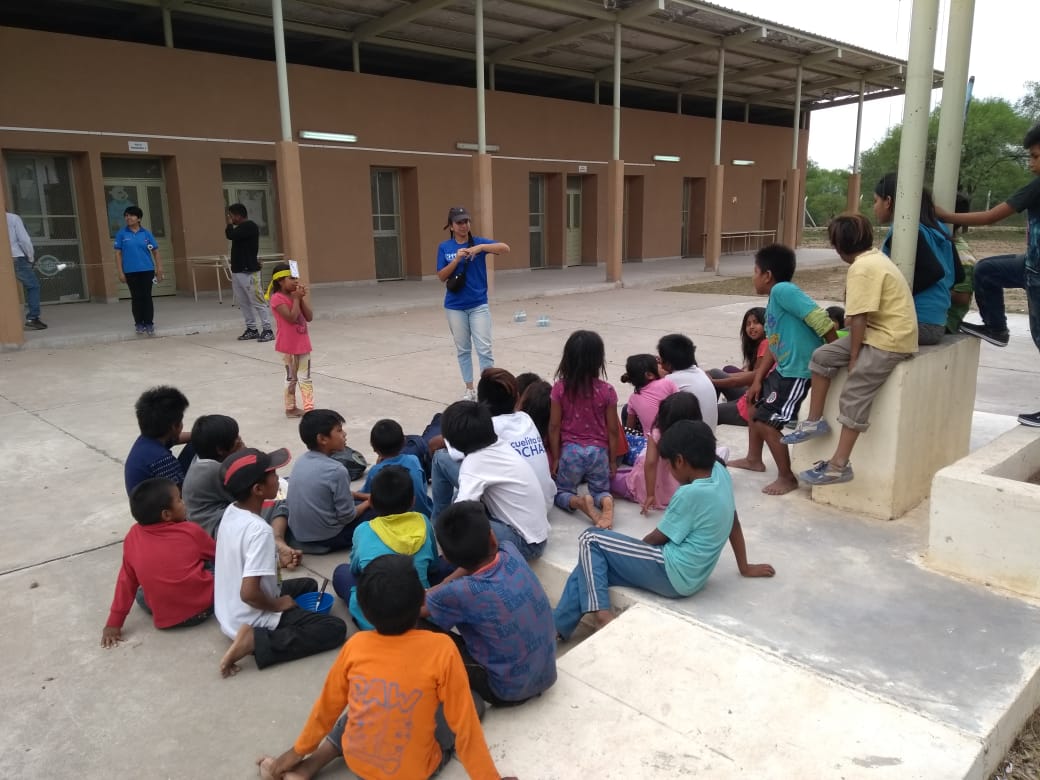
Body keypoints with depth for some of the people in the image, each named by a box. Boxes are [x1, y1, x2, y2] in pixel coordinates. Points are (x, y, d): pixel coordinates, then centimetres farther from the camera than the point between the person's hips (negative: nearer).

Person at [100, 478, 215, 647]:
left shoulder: (133, 536, -1)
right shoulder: (191, 531, -5)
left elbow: (127, 581, 5)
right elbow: (218, 556, 13)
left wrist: (114, 623, 13)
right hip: (203, 606, -3)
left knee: (142, 594, 31)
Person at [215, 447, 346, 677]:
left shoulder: (230, 512, -3)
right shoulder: (259, 530, -29)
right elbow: (249, 593, -32)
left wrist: (277, 552, 5)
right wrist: (278, 605, -14)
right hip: (253, 619, -9)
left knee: (308, 585, 27)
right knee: (335, 628, -10)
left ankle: (253, 638, 8)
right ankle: (256, 642, -13)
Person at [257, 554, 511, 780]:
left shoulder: (355, 646, -15)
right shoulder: (441, 649, -25)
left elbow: (328, 706, 0)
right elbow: (464, 725, -17)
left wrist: (298, 751, 17)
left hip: (356, 759, 2)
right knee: (473, 702, 13)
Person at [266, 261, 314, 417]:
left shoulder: (296, 295, 8)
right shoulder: (277, 298, -15)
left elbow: (309, 317, 0)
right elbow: (292, 318, -25)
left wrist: (302, 298, -7)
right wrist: (296, 299, -17)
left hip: (303, 343, 6)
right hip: (288, 345, -6)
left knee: (305, 377, 7)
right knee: (291, 378, 6)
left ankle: (309, 408, 12)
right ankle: (290, 408, 18)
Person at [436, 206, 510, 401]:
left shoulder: (478, 242, -2)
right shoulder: (444, 247, 1)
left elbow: (505, 248, -16)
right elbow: (441, 277, -4)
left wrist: (480, 247, -29)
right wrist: (456, 259, -18)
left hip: (479, 305, -1)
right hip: (455, 307, 2)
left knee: (484, 349, -4)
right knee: (463, 349, 11)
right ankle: (469, 389, 22)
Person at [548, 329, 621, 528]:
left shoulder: (560, 388, -9)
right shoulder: (606, 391, -9)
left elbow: (554, 426, -5)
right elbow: (613, 430, -3)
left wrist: (555, 458, 7)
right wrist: (613, 460, 10)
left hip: (570, 451, 0)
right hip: (598, 451, 1)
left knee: (561, 493, 19)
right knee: (601, 491, 22)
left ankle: (580, 502, -16)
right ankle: (606, 500, -15)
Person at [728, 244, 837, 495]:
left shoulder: (783, 290, -19)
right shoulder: (773, 301, 12)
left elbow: (819, 318, -26)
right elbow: (773, 346, 15)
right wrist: (758, 379, 10)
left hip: (798, 371, -11)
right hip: (783, 368, 11)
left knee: (767, 421, -9)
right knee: (755, 405, 23)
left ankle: (787, 478, 7)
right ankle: (754, 459, 39)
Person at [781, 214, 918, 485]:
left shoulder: (861, 268, -19)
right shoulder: (873, 258, 12)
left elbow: (859, 319, -19)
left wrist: (854, 358, -12)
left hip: (891, 340, -10)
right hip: (879, 331, 10)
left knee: (854, 397, -10)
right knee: (822, 356, 6)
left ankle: (839, 466, -5)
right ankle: (815, 421, 14)